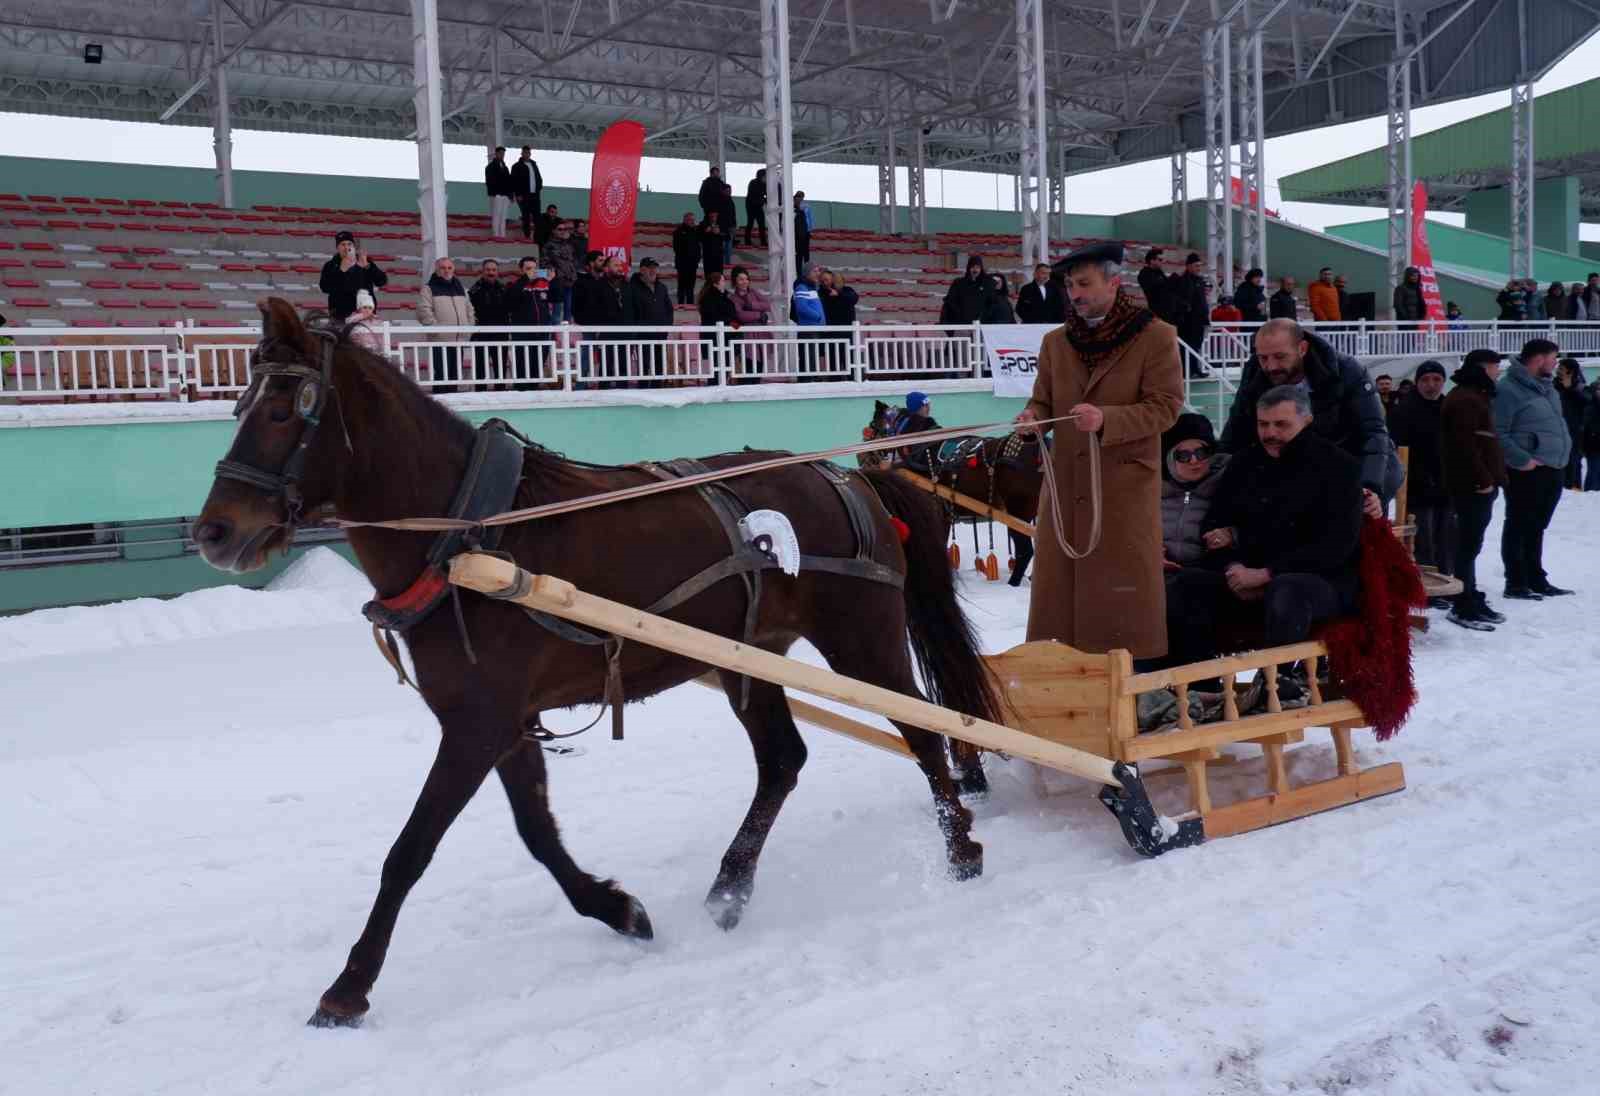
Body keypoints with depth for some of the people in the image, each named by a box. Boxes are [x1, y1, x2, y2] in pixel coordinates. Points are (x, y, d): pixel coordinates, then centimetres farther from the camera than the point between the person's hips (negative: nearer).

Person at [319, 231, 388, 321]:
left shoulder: (366, 263, 7)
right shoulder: (331, 266, 3)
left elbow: (382, 282, -5)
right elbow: (325, 288, -12)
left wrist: (367, 266, -20)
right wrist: (341, 271, -23)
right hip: (340, 316, -1)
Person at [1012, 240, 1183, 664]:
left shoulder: (1156, 336, -4)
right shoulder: (1055, 342, 10)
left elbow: (1166, 406, -9)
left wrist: (1106, 420, -23)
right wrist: (1034, 418, -10)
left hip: (1126, 483, -4)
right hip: (1066, 482, 5)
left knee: (1124, 588, -2)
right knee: (1059, 581, 6)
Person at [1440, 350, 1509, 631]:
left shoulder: (1476, 396, 20)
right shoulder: (1465, 399, -15)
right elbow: (1465, 445, -23)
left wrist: (1493, 477, 19)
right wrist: (1483, 479, -21)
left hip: (1480, 484, 11)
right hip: (1473, 486, -11)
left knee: (1470, 542, 16)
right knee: (1469, 544, -9)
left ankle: (1472, 599, 25)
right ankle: (1464, 607, -6)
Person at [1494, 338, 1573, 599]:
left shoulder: (1546, 387, 14)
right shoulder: (1508, 390, -14)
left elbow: (1558, 423, 25)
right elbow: (1498, 434, -18)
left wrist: (1563, 450, 13)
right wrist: (1522, 460, -21)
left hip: (1552, 470, 9)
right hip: (1526, 472, -9)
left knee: (1536, 528, 17)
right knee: (1518, 527, 0)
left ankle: (1536, 579, 27)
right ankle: (1516, 583, 7)